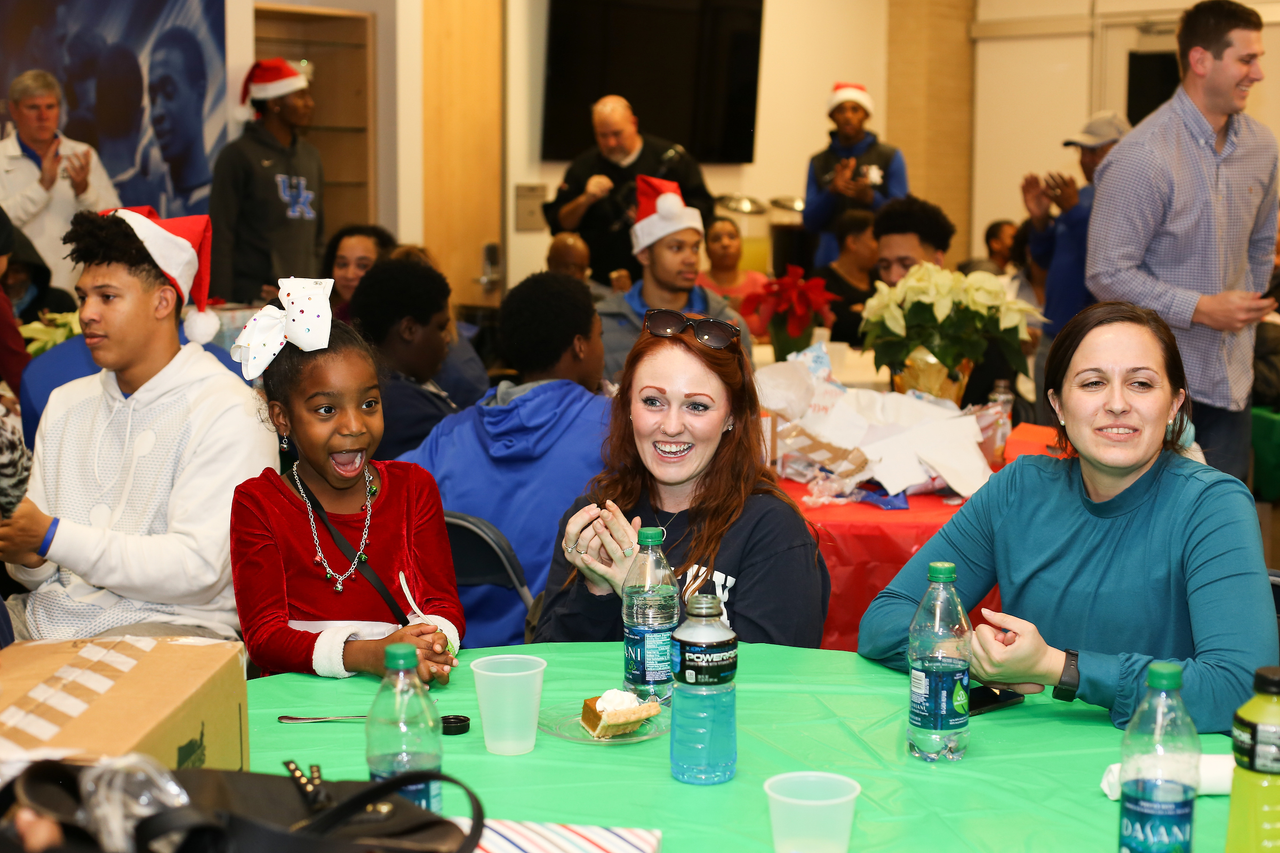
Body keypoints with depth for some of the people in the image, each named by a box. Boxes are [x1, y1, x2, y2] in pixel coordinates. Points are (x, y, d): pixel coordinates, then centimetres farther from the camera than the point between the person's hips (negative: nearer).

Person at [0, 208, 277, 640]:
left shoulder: (225, 413, -5)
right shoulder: (66, 404, 18)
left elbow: (199, 569, -16)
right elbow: (42, 573, 15)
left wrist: (52, 537, -16)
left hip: (167, 624, -6)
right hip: (49, 618, 6)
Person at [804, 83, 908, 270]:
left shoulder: (890, 157, 7)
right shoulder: (818, 163, 12)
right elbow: (810, 223, 7)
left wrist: (869, 197, -17)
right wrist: (832, 191, -10)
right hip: (830, 259, 2)